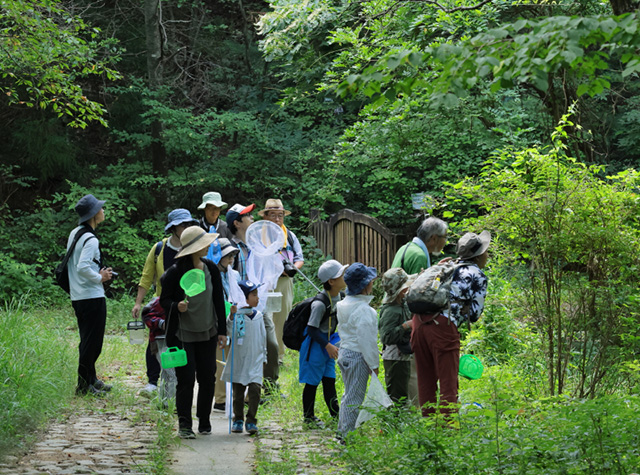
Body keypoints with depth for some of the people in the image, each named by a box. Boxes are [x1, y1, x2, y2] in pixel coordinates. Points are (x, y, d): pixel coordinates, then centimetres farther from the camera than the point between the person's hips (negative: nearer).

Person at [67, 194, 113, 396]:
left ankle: (91, 379, 28)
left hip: (78, 296, 10)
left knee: (88, 340, 18)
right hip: (92, 296, -10)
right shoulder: (90, 240, -17)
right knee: (92, 342, -4)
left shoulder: (74, 233, 12)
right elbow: (83, 267, -27)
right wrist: (100, 278, -13)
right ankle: (84, 385, -1)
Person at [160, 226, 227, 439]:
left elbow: (219, 300, 8)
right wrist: (176, 307, -26)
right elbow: (164, 300, -4)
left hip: (207, 333, 5)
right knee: (186, 378, -6)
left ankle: (204, 422, 19)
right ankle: (184, 424, 3)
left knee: (207, 378, 6)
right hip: (183, 333, -4)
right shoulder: (176, 272, -12)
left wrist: (222, 330, 7)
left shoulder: (211, 269, 2)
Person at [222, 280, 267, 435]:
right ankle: (238, 420, 24)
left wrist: (263, 356, 20)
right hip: (239, 360, -2)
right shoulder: (236, 315, -9)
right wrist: (231, 318, -35)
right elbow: (231, 332, -21)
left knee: (255, 388, -12)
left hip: (255, 361, 2)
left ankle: (251, 421, -3)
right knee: (238, 391, 8)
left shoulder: (258, 316, 6)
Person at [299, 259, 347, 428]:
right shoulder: (320, 303, -28)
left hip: (328, 342, 8)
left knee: (329, 379, 12)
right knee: (312, 382, 4)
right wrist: (328, 346, -26)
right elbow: (312, 329, -24)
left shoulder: (337, 296, -1)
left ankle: (336, 414, 18)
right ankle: (308, 417, 16)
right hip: (315, 345, -8)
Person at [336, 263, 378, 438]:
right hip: (357, 356, -9)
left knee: (349, 393, 20)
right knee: (355, 397, -1)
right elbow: (366, 339, -22)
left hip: (344, 352, 9)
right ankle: (349, 435, 6)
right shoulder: (363, 310, -22)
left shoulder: (343, 305, 7)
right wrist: (373, 364, -15)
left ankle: (342, 430, 27)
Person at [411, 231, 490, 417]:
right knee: (448, 384, -1)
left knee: (426, 383, 13)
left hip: (419, 320, 7)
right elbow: (474, 313, 5)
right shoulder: (478, 276, 5)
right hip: (443, 325, -7)